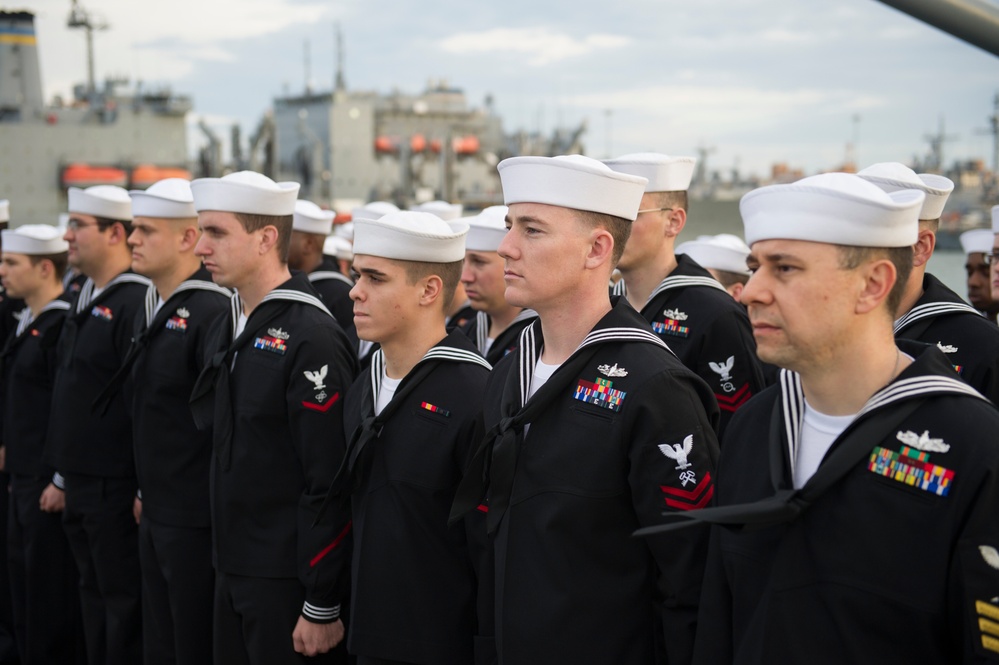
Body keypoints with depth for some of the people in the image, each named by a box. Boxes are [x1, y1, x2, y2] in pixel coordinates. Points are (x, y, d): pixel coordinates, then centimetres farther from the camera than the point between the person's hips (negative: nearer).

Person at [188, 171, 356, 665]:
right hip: (232, 571, 8)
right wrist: (226, 563, 15)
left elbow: (330, 485, -19)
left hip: (287, 583, -8)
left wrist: (322, 606, -17)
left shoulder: (312, 338, -18)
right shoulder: (226, 329, 9)